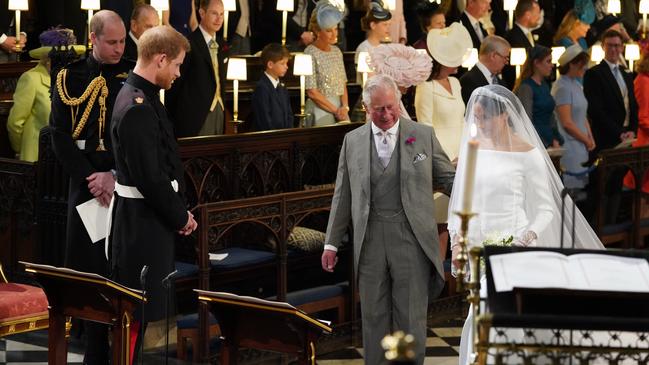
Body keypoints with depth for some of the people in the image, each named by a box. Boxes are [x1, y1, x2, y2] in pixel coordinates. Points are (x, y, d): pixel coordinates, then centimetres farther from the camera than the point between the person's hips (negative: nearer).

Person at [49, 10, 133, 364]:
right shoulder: (70, 78, 4)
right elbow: (60, 135, 1)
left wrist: (115, 176, -11)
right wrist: (90, 178, -9)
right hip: (86, 184, 1)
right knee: (89, 267, 1)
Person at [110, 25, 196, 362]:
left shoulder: (142, 97, 10)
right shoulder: (137, 108, -22)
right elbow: (150, 178, -23)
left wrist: (179, 212, 8)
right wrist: (180, 217, -10)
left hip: (148, 219, 10)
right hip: (142, 223, -10)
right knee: (138, 310, -3)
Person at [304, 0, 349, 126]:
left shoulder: (336, 51, 10)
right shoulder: (310, 53, -9)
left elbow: (343, 85, 11)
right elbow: (312, 92, -13)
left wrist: (345, 107, -6)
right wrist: (335, 110, -10)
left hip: (340, 108, 6)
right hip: (320, 110, -6)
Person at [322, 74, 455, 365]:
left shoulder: (424, 135, 4)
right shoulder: (352, 141, 8)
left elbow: (449, 179, 7)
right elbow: (343, 196, 11)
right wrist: (332, 243, 10)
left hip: (411, 239, -2)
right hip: (370, 240, 2)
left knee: (411, 317, 1)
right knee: (374, 316, 8)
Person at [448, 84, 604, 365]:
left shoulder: (527, 154, -8)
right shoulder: (472, 147, 6)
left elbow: (546, 209, -5)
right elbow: (460, 199, 11)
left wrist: (527, 239, -22)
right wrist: (457, 240, -3)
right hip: (479, 248, 5)